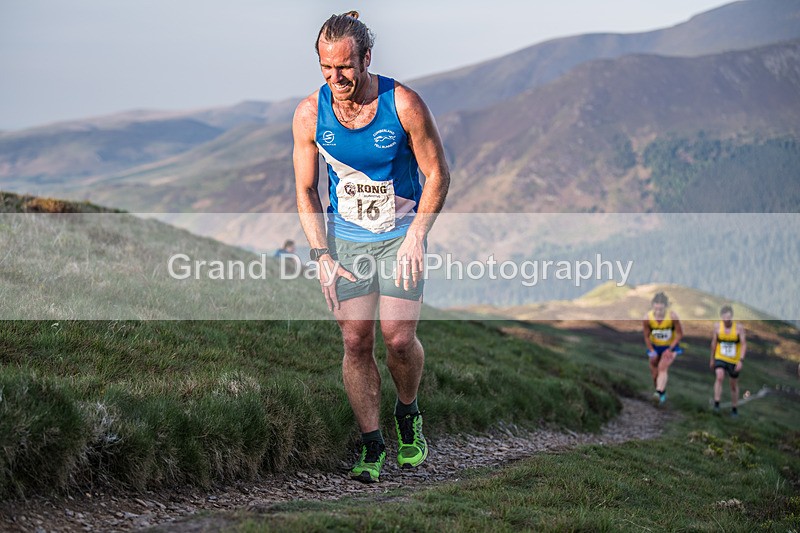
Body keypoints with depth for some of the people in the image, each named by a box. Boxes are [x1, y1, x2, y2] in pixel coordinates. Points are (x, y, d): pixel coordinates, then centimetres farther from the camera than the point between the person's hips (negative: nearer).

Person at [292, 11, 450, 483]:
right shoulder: (310, 115, -8)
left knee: (399, 340, -9)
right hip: (344, 240, 2)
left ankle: (408, 413, 21)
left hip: (401, 237, -2)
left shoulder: (404, 104, -16)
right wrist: (322, 255, -5)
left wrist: (416, 237, -14)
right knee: (356, 342, -4)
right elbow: (306, 190, 2)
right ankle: (372, 444, 8)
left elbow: (438, 175, -6)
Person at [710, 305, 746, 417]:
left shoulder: (738, 327, -11)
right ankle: (716, 404, -27)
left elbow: (744, 344, -12)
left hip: (734, 361, 0)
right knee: (719, 377, -28)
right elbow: (714, 343, 8)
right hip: (720, 359, 0)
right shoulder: (718, 327, -4)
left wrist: (741, 360, -24)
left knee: (734, 385, 12)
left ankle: (734, 409, 30)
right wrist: (712, 359, 15)